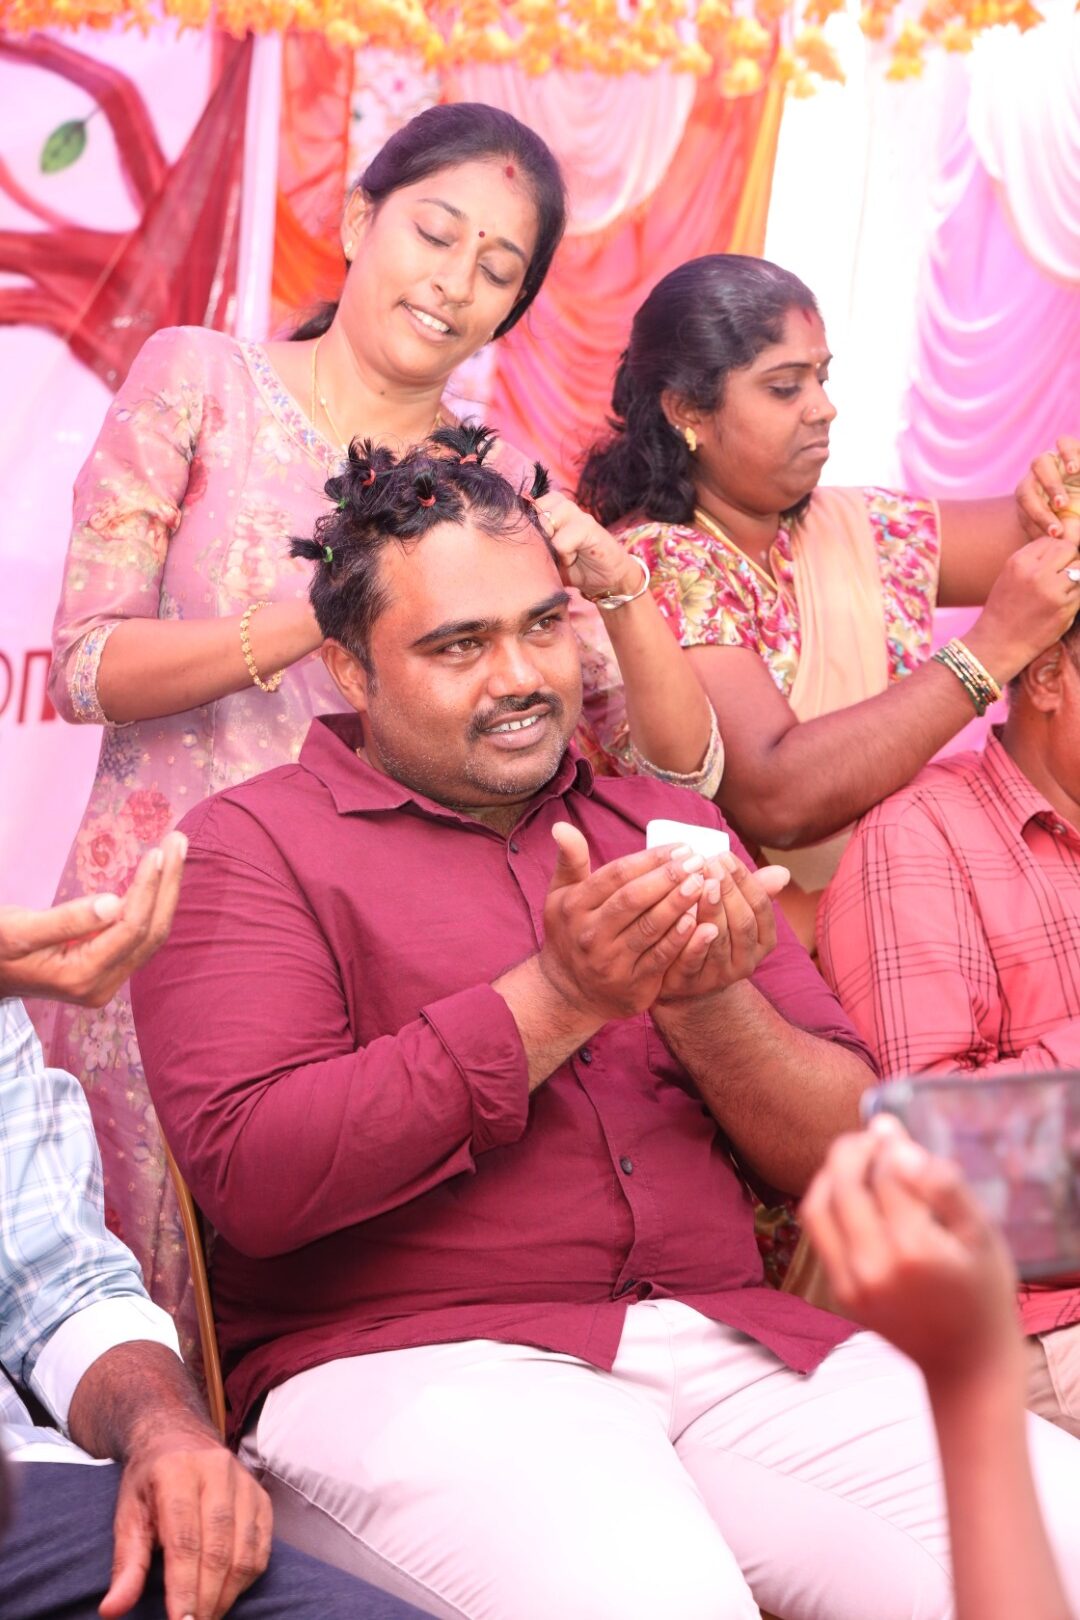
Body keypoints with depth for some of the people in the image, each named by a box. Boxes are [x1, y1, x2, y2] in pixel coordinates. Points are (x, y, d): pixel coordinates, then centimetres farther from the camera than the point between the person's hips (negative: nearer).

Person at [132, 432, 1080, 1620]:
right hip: (411, 1368, -4)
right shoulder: (253, 844, 5)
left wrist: (709, 1000, -7)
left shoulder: (669, 830, 19)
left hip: (731, 1346, 5)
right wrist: (561, 998, -12)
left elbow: (845, 1152, 14)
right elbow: (250, 1175, -11)